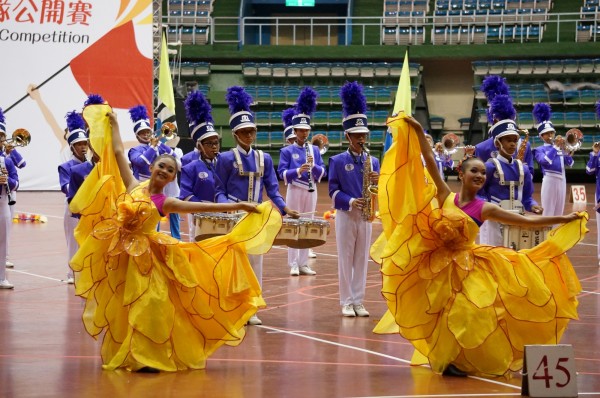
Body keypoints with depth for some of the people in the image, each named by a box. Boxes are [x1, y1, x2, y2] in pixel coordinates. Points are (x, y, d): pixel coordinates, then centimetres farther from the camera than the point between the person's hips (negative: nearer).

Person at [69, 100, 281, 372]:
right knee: (120, 307, 9)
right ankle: (123, 355, 21)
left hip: (146, 256, -2)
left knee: (151, 305, -12)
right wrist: (113, 124, 16)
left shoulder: (166, 203, -1)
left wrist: (239, 206, -10)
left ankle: (147, 357, -5)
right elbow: (119, 153, 10)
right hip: (121, 253, 2)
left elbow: (204, 206, -5)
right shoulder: (133, 186, 3)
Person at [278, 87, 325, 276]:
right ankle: (293, 264, 2)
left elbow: (322, 174, 5)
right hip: (295, 191, -4)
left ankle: (303, 263, 13)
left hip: (311, 191, 4)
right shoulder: (287, 151, -2)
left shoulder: (314, 150, 8)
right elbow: (282, 174, -9)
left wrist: (313, 165, -15)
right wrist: (298, 171, -24)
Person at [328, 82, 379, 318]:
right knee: (345, 259, 1)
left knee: (362, 259, 6)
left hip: (366, 216, 3)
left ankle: (358, 301, 12)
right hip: (345, 215, -3)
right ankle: (346, 302, 6)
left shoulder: (373, 161, 7)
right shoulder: (337, 161, -3)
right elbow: (333, 191, -6)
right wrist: (350, 202, -21)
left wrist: (377, 182, -16)